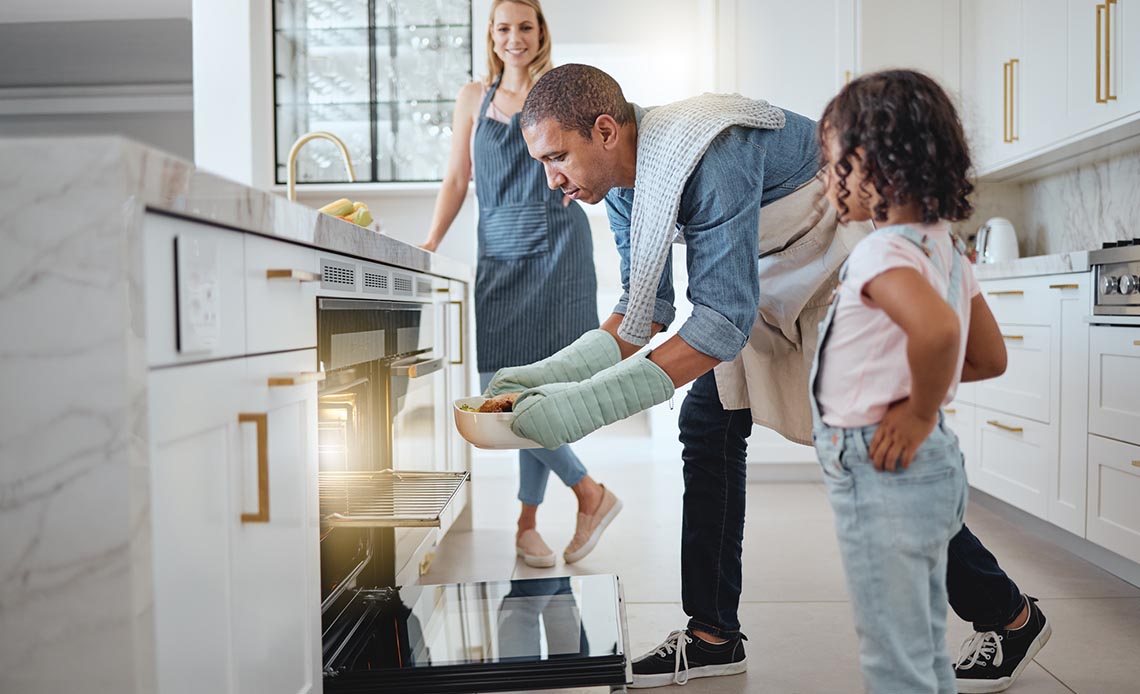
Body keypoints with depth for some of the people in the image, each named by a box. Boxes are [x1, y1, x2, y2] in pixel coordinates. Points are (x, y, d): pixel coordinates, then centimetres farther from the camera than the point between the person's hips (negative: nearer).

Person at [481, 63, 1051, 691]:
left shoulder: (709, 154, -34)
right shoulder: (624, 182, -6)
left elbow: (725, 320, -37)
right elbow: (646, 311, -2)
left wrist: (587, 404, -41)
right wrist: (551, 374, -15)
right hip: (772, 282, 8)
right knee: (709, 422, -1)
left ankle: (1005, 613, 18)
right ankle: (714, 637, 8)